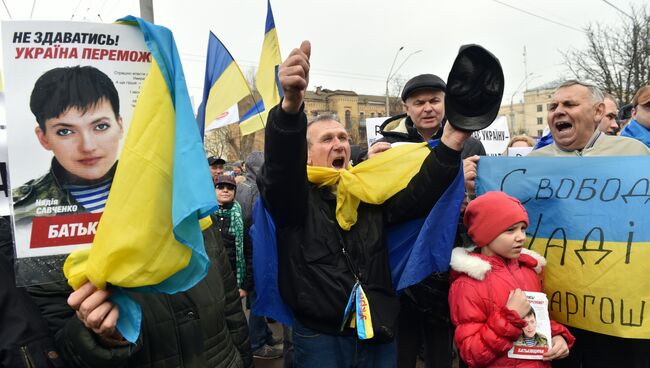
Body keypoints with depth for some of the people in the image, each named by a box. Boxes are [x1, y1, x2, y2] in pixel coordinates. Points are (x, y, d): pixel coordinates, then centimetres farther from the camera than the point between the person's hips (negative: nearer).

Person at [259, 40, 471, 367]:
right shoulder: (296, 199, -5)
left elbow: (418, 194, -8)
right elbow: (281, 166, -26)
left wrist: (452, 139, -25)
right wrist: (291, 104, -45)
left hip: (379, 337, 4)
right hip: (320, 339, -3)